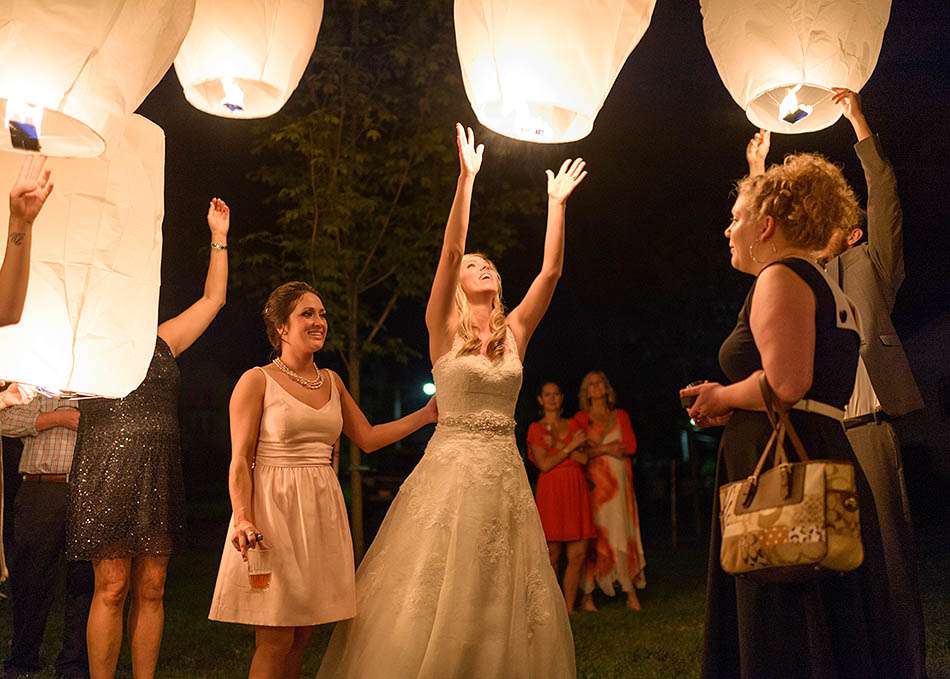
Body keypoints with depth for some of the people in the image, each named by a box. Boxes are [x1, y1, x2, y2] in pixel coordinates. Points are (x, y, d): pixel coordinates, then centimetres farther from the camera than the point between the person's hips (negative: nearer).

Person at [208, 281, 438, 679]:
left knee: (301, 638, 9)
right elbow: (240, 460, -8)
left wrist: (427, 414, 12)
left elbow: (368, 438, 17)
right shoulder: (257, 381, -4)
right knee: (275, 640, -4)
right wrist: (243, 520, -21)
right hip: (275, 509, -5)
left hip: (322, 512, 6)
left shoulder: (331, 381, 13)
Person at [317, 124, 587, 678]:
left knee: (503, 602, 9)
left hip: (505, 473, 4)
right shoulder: (444, 328, -1)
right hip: (451, 468, -4)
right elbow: (450, 250, -11)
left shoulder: (515, 332, 10)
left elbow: (551, 271, 5)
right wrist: (467, 178, -15)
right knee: (437, 600, -1)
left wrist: (557, 205, 3)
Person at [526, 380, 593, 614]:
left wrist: (557, 445, -5)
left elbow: (583, 459, 4)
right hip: (551, 491, -4)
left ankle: (569, 608, 8)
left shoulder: (573, 425, 17)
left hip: (577, 490, 4)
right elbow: (544, 464, -5)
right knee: (551, 555, -3)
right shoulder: (536, 428, 6)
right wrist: (570, 446, -5)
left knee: (578, 555, -1)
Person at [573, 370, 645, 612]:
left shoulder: (621, 416, 15)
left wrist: (596, 447, -6)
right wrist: (606, 449, -11)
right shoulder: (581, 419, 8)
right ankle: (587, 595, -3)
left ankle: (631, 593, 1)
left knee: (623, 535, -2)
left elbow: (631, 446, 3)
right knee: (592, 536, -6)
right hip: (594, 482, -2)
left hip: (619, 483, 2)